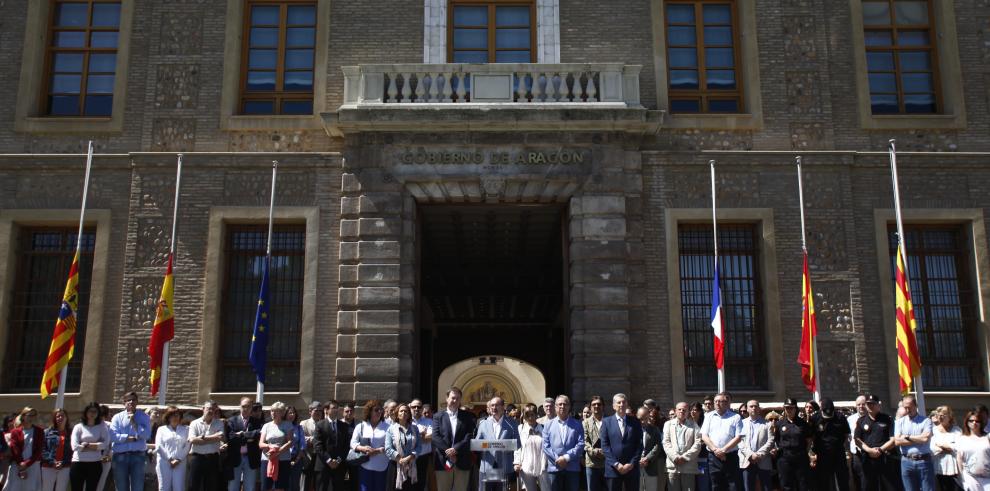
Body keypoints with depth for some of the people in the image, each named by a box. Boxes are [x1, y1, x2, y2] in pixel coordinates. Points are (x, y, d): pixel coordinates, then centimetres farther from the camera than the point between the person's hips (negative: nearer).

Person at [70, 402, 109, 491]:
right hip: (78, 464, -1)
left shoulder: (102, 426, 5)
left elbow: (105, 443, -9)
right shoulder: (78, 427, 3)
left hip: (95, 464, 1)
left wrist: (86, 445, -10)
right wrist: (96, 446, -8)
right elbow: (75, 446, -10)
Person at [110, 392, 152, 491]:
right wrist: (133, 438, -10)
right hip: (120, 456, 0)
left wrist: (134, 423, -12)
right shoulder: (117, 417, 7)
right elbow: (113, 435, -7)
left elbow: (146, 435, -6)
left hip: (137, 455, 0)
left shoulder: (144, 417, 8)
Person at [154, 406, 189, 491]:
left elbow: (187, 446, 5)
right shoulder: (161, 429, 13)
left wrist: (179, 459, -7)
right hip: (164, 462, 0)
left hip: (180, 463, 0)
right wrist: (169, 459, -7)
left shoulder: (185, 429, 14)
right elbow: (159, 446, 3)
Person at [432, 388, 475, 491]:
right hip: (443, 461, 0)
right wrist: (447, 451, -14)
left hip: (462, 461, 0)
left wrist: (456, 449, -15)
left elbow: (469, 436, -4)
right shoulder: (438, 416, 7)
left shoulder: (468, 416, 8)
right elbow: (436, 436, -4)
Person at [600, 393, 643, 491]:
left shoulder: (635, 422, 9)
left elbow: (639, 445, 3)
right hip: (613, 468, -1)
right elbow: (605, 445, -1)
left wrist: (632, 463, -9)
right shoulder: (607, 422, 7)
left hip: (632, 468, 1)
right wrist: (616, 464, -10)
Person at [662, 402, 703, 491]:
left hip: (688, 466, -1)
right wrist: (675, 457, -9)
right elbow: (666, 443, 5)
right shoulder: (668, 424, 15)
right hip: (673, 464, 1)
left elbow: (698, 443, 0)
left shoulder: (693, 425, 11)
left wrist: (685, 457, -9)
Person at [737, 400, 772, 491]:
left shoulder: (767, 423, 9)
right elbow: (740, 441, 1)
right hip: (747, 461, 1)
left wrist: (759, 454, -12)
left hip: (763, 461, -1)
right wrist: (750, 454, -12)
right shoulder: (742, 423, 12)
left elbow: (770, 441, -2)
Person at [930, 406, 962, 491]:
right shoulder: (934, 430, 8)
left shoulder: (957, 430, 3)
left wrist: (941, 445, -3)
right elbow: (931, 449, -5)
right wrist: (949, 447, -8)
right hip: (940, 469, 2)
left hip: (955, 468, -2)